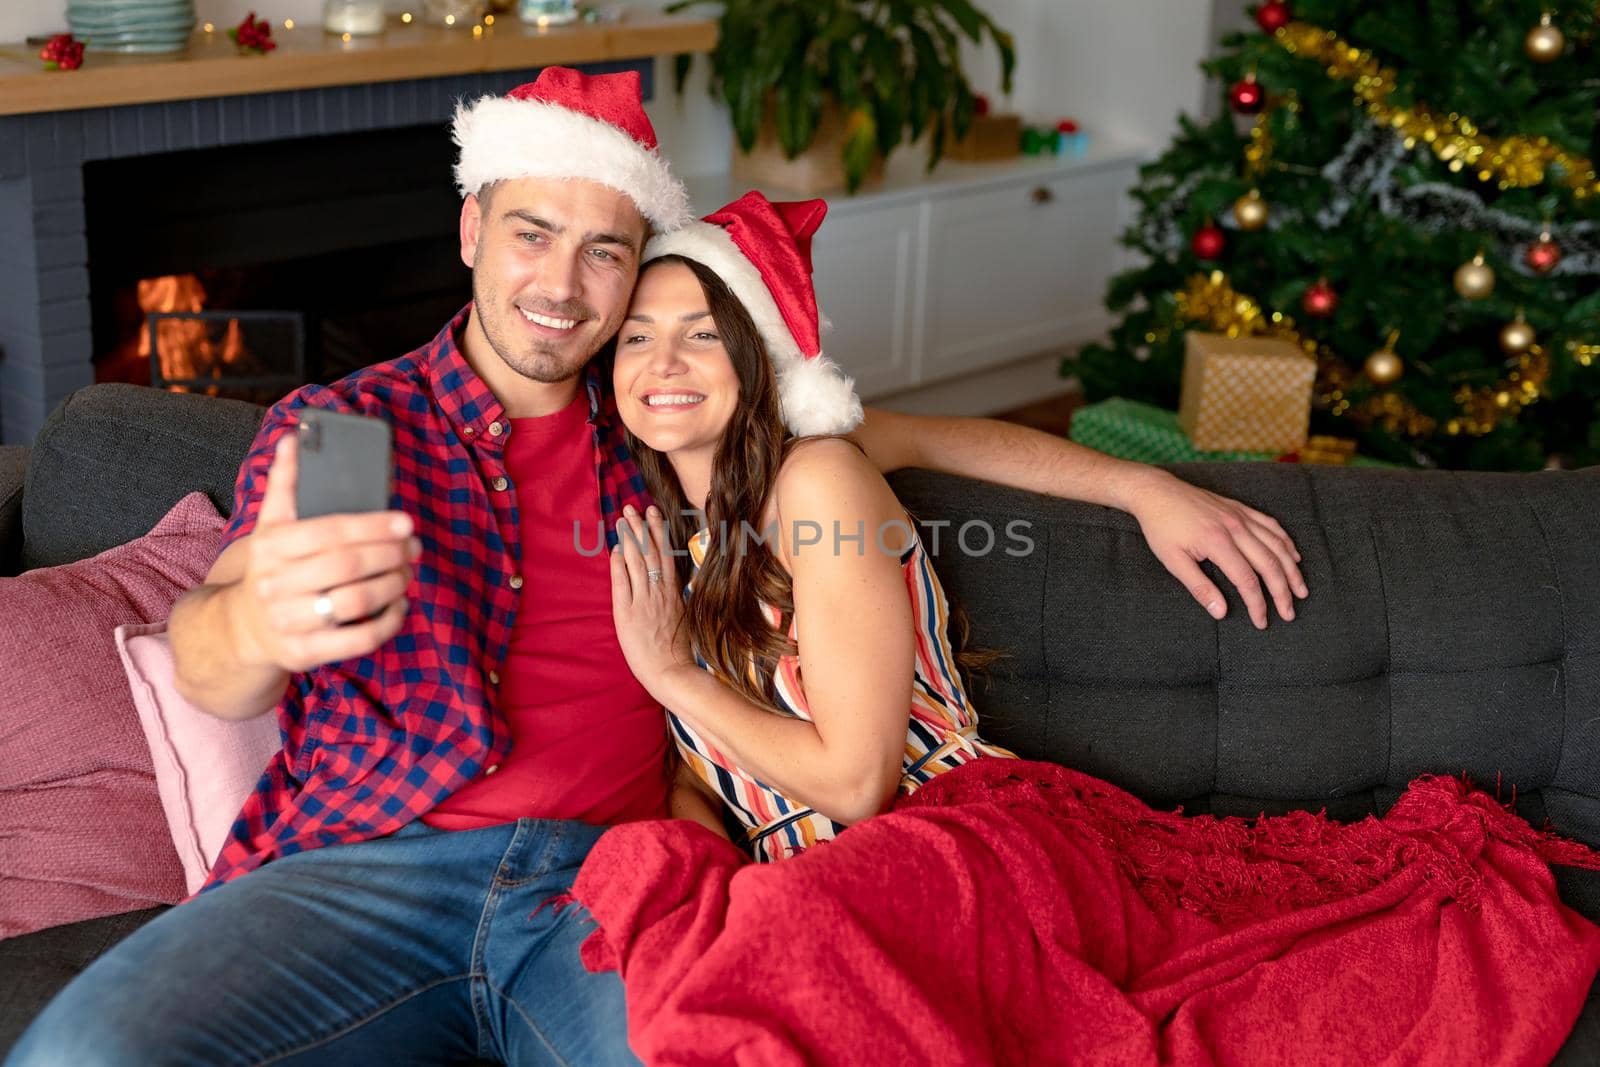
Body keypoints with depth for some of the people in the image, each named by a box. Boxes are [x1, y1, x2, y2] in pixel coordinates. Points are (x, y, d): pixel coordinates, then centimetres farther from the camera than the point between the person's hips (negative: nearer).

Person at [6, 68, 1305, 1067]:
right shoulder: (341, 425, 10)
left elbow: (907, 436, 29)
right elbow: (210, 664, -6)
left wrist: (1140, 485, 20)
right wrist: (257, 624, -33)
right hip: (369, 864, -1)